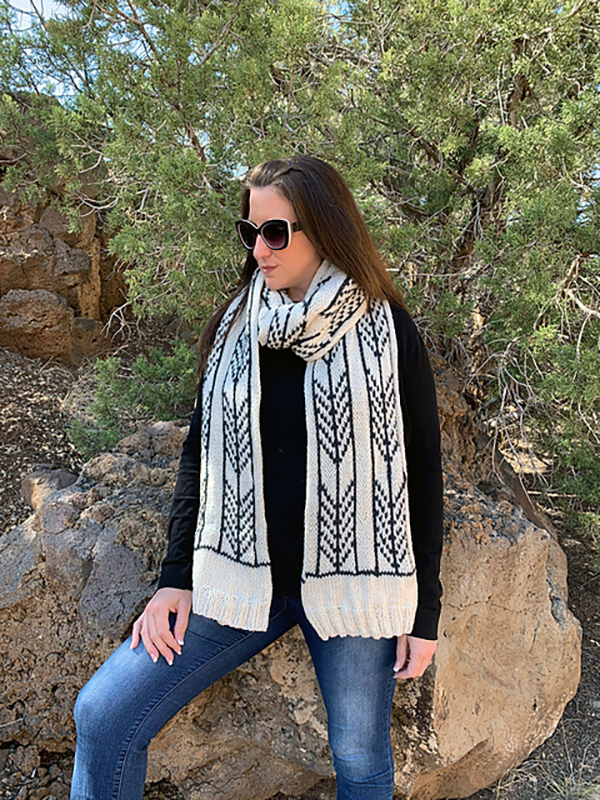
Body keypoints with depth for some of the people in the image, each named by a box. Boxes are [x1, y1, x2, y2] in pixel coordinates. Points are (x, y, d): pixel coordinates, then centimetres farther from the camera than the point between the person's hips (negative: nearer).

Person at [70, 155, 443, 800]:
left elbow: (422, 474, -2)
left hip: (353, 582, -2)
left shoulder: (388, 332, -5)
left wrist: (424, 611, -1)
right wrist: (177, 576, 1)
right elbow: (199, 453, 8)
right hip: (239, 576, 3)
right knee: (102, 716, -5)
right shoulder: (234, 327, 5)